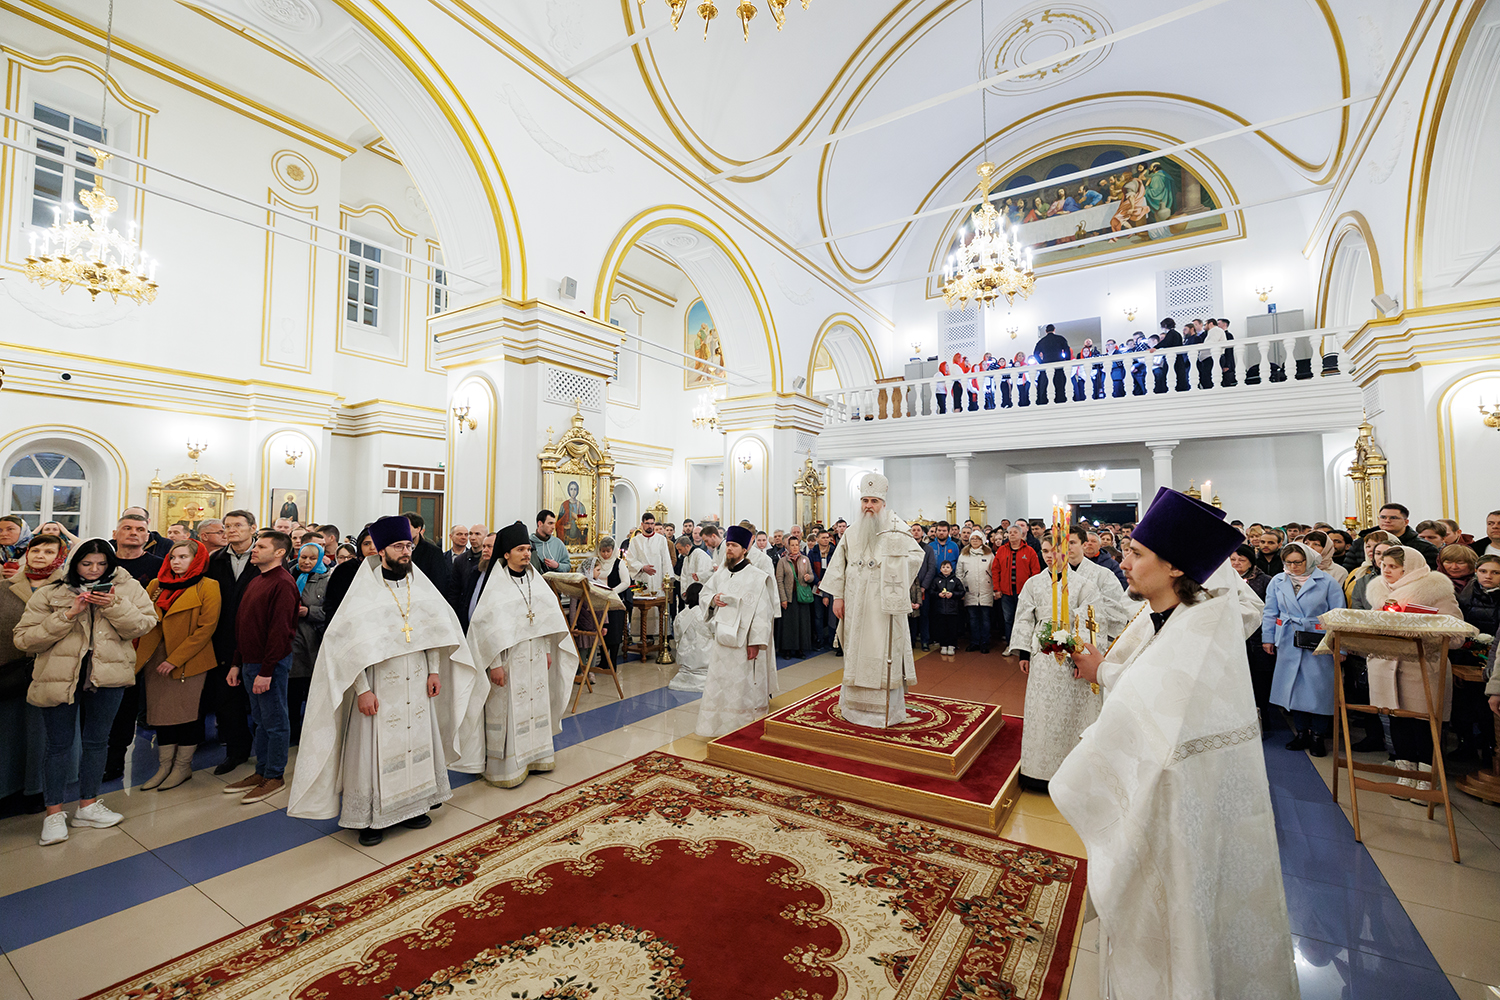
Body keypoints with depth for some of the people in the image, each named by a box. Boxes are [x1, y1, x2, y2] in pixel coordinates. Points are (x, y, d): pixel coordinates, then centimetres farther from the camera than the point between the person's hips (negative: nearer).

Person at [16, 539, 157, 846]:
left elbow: (143, 625, -8)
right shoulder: (50, 594, -1)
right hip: (58, 676, -1)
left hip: (107, 676, 1)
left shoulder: (128, 588, 1)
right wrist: (68, 615, -19)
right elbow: (24, 640, -7)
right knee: (59, 745, 6)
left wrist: (114, 606, -22)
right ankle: (54, 813, 22)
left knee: (97, 741, 13)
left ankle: (88, 805, 29)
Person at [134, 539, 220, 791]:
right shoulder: (156, 585, 9)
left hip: (188, 660, -5)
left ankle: (183, 766, 17)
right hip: (155, 658, 5)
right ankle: (164, 766, 24)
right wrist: (138, 653, -4)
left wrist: (175, 659, -14)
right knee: (161, 712, 10)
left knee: (187, 712, 3)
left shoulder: (207, 587, -7)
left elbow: (206, 628, -11)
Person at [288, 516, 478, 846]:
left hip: (416, 683, 4)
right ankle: (372, 817, 23)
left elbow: (436, 628, 7)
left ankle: (412, 806, 30)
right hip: (379, 685, -4)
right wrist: (362, 689, -15)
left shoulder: (420, 585, 1)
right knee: (376, 748, 5)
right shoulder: (364, 592, -11)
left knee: (418, 742, 13)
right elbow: (346, 642, -11)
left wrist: (434, 670, 1)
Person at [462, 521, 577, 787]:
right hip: (509, 658, -6)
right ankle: (505, 767, 15)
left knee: (536, 705, 14)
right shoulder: (497, 586, -11)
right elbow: (487, 625, -13)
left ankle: (533, 756, 29)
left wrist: (548, 651, 10)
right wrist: (494, 664, -15)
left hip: (535, 656, 6)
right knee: (507, 712, 2)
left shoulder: (535, 579, 7)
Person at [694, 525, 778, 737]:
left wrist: (755, 642, -17)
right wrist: (713, 599, -5)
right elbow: (703, 594, 20)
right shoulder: (720, 573, 9)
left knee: (743, 686, 2)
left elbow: (761, 611, -12)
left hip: (743, 640, -5)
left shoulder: (756, 577, -9)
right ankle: (719, 726, 24)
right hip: (721, 637, 6)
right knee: (718, 683, 10)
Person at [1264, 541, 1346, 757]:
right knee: (1294, 686, 8)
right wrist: (1267, 638, 7)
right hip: (1288, 644, 3)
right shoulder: (1278, 582, 5)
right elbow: (1270, 613, 11)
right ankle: (1302, 733, 19)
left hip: (1318, 644, -2)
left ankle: (1318, 736, 15)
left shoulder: (1326, 582, -2)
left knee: (1319, 688, 1)